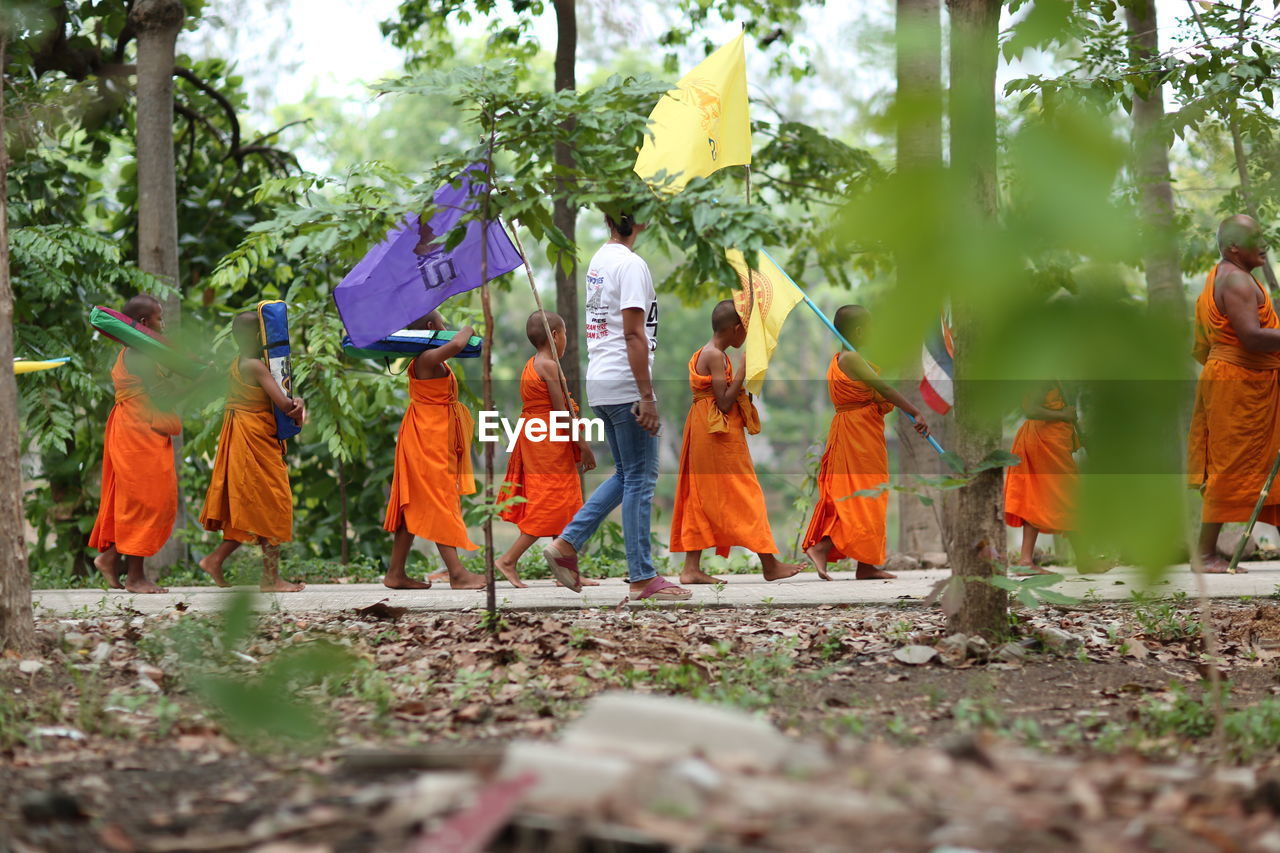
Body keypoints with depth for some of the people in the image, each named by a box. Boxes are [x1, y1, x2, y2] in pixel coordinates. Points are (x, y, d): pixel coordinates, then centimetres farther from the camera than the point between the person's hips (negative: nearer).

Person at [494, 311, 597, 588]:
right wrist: (583, 445, -13)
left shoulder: (531, 365, 13)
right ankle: (509, 560, -7)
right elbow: (561, 411, -17)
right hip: (550, 442, -10)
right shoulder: (549, 366, -14)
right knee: (552, 504, -6)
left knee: (563, 503, 11)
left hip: (532, 437, 10)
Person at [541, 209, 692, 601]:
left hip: (599, 382, 9)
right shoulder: (631, 264, -14)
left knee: (627, 475, 16)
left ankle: (566, 544, 11)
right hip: (625, 382, -9)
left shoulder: (599, 260, 14)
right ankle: (643, 578, 0)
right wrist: (647, 397, -18)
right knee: (640, 479, -3)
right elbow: (634, 335, -18)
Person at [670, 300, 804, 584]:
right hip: (721, 433, -10)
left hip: (704, 432, 10)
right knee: (743, 494, -3)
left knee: (700, 500, 6)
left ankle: (692, 568, 2)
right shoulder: (716, 356, -15)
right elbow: (725, 402, -20)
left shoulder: (705, 353, 14)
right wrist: (744, 369, -18)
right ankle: (770, 565, 2)